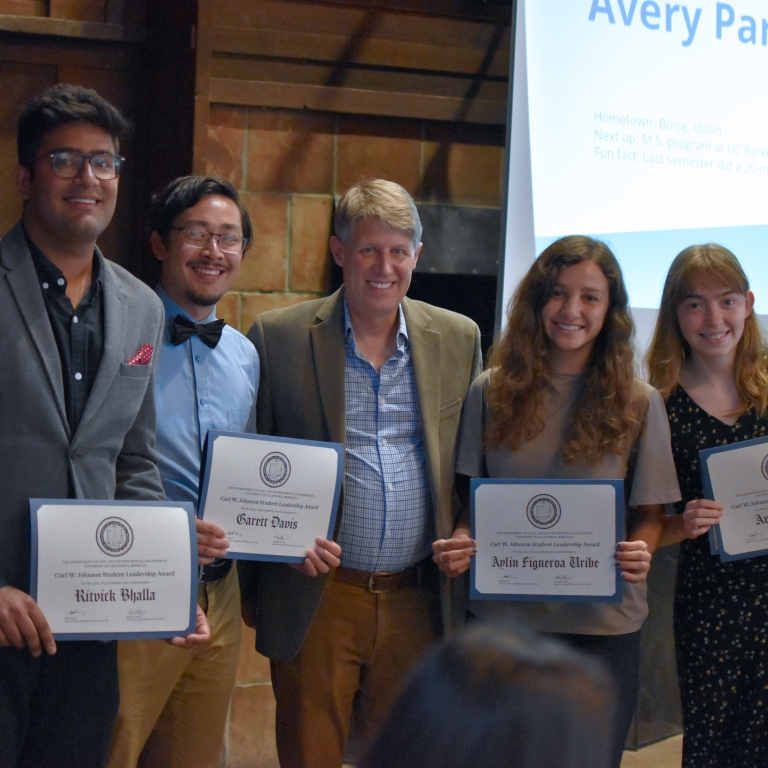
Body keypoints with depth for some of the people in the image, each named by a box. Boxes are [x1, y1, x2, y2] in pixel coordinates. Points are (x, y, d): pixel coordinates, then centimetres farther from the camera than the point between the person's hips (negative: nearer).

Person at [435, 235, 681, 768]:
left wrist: (640, 553, -18)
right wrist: (461, 542, -12)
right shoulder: (492, 392, 2)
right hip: (503, 613, 1)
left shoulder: (638, 403, -1)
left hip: (602, 624, -1)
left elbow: (651, 512, 3)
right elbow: (471, 498, 8)